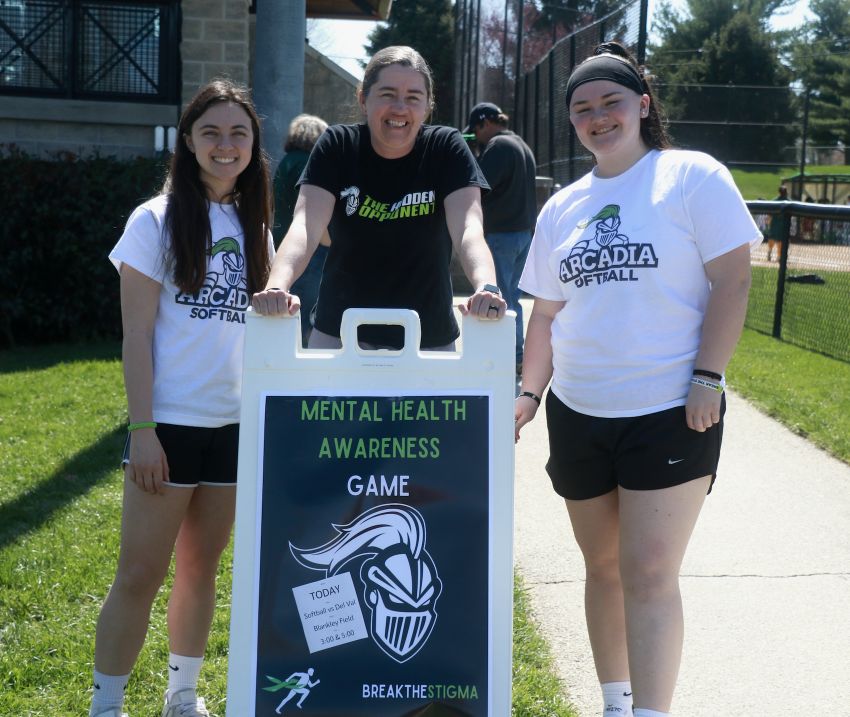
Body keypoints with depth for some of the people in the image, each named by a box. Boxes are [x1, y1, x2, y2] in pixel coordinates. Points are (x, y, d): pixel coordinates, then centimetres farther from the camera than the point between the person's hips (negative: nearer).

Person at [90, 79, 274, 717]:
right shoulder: (157, 221, -5)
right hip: (171, 422, -5)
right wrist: (142, 430, -13)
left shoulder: (256, 227, 10)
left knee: (202, 565, 13)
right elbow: (137, 335, -8)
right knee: (140, 574, -3)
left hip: (237, 424, 5)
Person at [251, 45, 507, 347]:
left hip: (428, 339, 0)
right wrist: (276, 287, -40)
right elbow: (306, 226, -20)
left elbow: (468, 230, -22)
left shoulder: (446, 148, -8)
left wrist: (487, 288, -44)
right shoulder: (337, 145, -7)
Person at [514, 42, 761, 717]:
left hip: (670, 413, -5)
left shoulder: (692, 177, -4)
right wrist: (530, 392, 5)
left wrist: (707, 379, -16)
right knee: (604, 566, 14)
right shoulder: (562, 208, 12)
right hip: (578, 412, 6)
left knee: (649, 574, -10)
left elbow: (731, 281, -9)